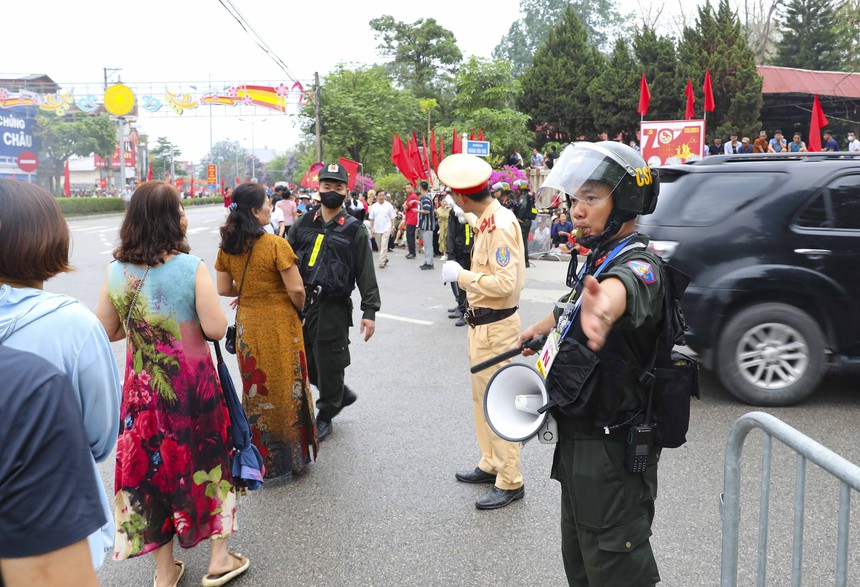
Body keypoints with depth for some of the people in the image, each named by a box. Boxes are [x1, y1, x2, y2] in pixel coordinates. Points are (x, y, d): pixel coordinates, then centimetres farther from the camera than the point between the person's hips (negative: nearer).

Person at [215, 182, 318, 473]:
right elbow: (296, 289, -19)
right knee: (286, 386, 10)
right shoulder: (276, 245, -18)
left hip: (247, 326, 5)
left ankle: (260, 457, 30)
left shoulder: (227, 246, -1)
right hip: (279, 326, -5)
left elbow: (223, 289, 4)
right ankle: (294, 454, 23)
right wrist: (298, 309, 0)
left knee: (256, 388, 17)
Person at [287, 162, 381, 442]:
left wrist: (369, 311, -9)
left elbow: (366, 273, -3)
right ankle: (341, 394, 36)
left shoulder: (354, 230, -2)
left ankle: (325, 416, 23)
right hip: (301, 303, 4)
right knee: (306, 360, 12)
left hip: (334, 307, -4)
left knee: (328, 363, 3)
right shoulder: (304, 225, 8)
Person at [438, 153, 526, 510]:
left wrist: (461, 275, -18)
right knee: (482, 397, 20)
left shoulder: (500, 226, -22)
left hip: (495, 326, -10)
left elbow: (505, 283, -27)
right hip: (482, 322, 10)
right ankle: (491, 465, 35)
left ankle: (510, 482, 10)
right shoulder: (487, 221, 7)